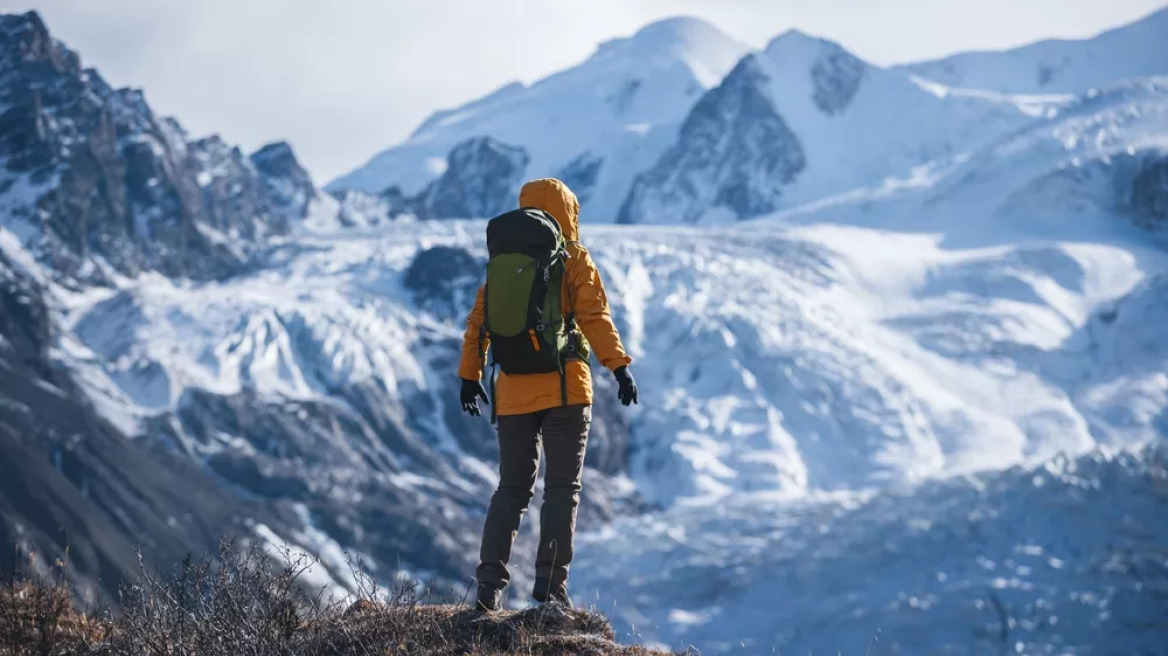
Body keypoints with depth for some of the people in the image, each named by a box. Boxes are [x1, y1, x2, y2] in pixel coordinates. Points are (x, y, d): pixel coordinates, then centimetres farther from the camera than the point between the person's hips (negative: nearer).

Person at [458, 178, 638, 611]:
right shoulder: (574, 260, -2)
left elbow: (479, 320, 12)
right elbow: (594, 316, -13)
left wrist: (470, 375, 21)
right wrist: (619, 366, -15)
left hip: (513, 393, 4)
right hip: (565, 390, -4)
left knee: (512, 490, 10)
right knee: (562, 490, 2)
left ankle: (490, 586, 1)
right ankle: (550, 585, -6)